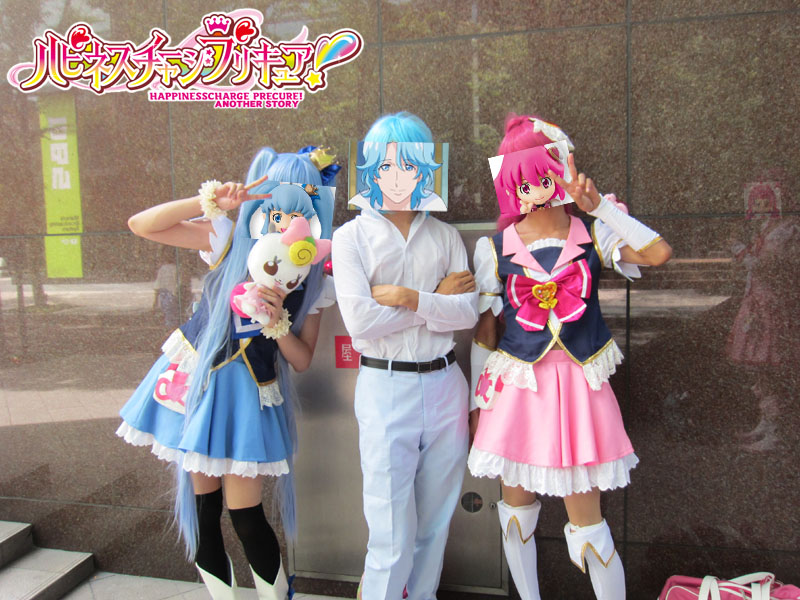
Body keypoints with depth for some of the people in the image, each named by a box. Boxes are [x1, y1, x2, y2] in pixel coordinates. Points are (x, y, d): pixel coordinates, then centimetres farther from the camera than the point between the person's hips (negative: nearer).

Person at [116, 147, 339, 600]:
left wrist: (277, 319, -21)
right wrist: (209, 202, -23)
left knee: (246, 516, -2)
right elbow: (141, 224, -13)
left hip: (247, 392, -1)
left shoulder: (312, 279, -3)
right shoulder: (228, 238, -6)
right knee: (202, 507, 10)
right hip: (196, 375, 1)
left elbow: (302, 361, -3)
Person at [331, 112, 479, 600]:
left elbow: (470, 312, -3)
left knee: (435, 523, 15)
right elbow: (360, 321, -13)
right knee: (392, 535, 1)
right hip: (385, 387, -3)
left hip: (445, 383, 4)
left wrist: (411, 298, -16)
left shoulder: (444, 235, 9)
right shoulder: (352, 236, -1)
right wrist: (438, 298, -8)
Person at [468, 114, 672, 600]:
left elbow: (659, 253, -17)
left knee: (587, 521, 4)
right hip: (516, 387, 1)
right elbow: (485, 330, 4)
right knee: (517, 508, 15)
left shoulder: (592, 236, 1)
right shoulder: (496, 248, 1)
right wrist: (477, 402, 6)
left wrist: (600, 206, -12)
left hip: (580, 386, -1)